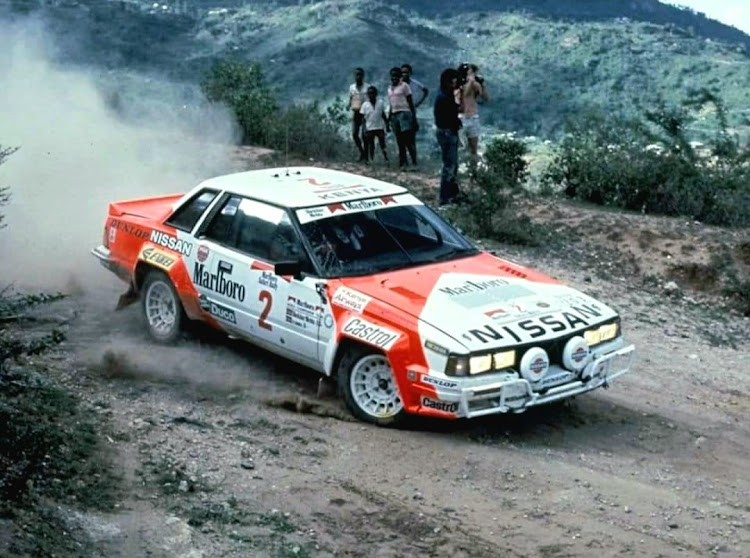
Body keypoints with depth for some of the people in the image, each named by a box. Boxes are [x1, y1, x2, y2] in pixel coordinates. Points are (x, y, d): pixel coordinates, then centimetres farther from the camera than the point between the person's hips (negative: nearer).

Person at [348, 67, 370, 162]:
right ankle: (362, 152, 16)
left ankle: (366, 155, 0)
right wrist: (349, 105, -5)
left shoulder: (367, 87, -3)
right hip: (355, 113, 4)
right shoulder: (352, 87, 11)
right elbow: (350, 99, 16)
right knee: (354, 134, -2)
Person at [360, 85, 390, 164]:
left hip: (380, 128, 1)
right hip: (369, 129, -1)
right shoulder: (365, 105, -1)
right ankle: (372, 160, 9)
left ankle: (386, 159, -5)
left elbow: (383, 115, 10)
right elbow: (363, 118, -1)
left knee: (383, 145, -3)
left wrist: (387, 125, 8)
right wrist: (364, 128, -10)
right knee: (371, 147, 5)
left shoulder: (380, 103, 3)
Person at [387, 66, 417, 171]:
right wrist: (388, 119, 18)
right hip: (394, 115, 6)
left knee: (407, 140, -13)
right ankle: (403, 163, 7)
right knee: (399, 141, 5)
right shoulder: (390, 88, 16)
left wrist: (414, 117, -9)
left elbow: (410, 102, -3)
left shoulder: (404, 86, -2)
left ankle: (414, 162, -11)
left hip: (404, 113, -6)